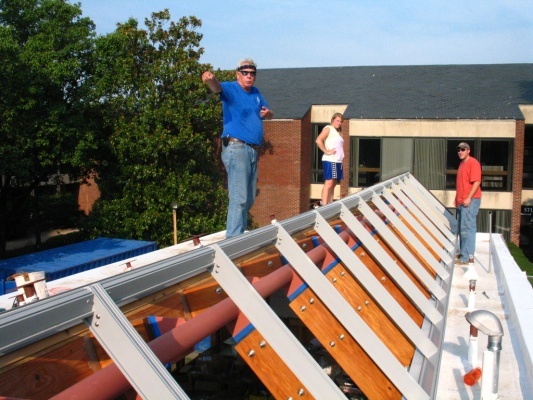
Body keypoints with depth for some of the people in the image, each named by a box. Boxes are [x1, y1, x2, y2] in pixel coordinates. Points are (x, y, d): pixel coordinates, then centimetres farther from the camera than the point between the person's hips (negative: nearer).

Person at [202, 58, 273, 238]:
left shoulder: (256, 93, 17)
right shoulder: (231, 89, -5)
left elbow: (269, 114, 26)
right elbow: (217, 87, -27)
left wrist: (267, 113, 1)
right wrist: (210, 79, -51)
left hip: (253, 151, 8)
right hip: (236, 149, -8)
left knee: (249, 200, 14)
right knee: (239, 198, -14)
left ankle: (238, 234, 26)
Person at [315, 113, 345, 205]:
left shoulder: (337, 132, 22)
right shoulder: (328, 128, -4)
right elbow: (318, 140, -19)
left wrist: (342, 153, 14)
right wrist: (327, 152, -18)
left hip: (337, 161, 9)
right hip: (330, 161, -9)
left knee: (333, 184, 8)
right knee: (328, 183, -15)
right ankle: (324, 206, -20)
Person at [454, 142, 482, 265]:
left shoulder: (473, 163, -11)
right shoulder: (462, 164, 18)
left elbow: (477, 182, -19)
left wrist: (468, 198, -22)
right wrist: (457, 198, 19)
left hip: (470, 201, -10)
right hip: (461, 202, 10)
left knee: (467, 228, -10)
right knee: (462, 228, 12)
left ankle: (466, 258, -10)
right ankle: (465, 253, 20)